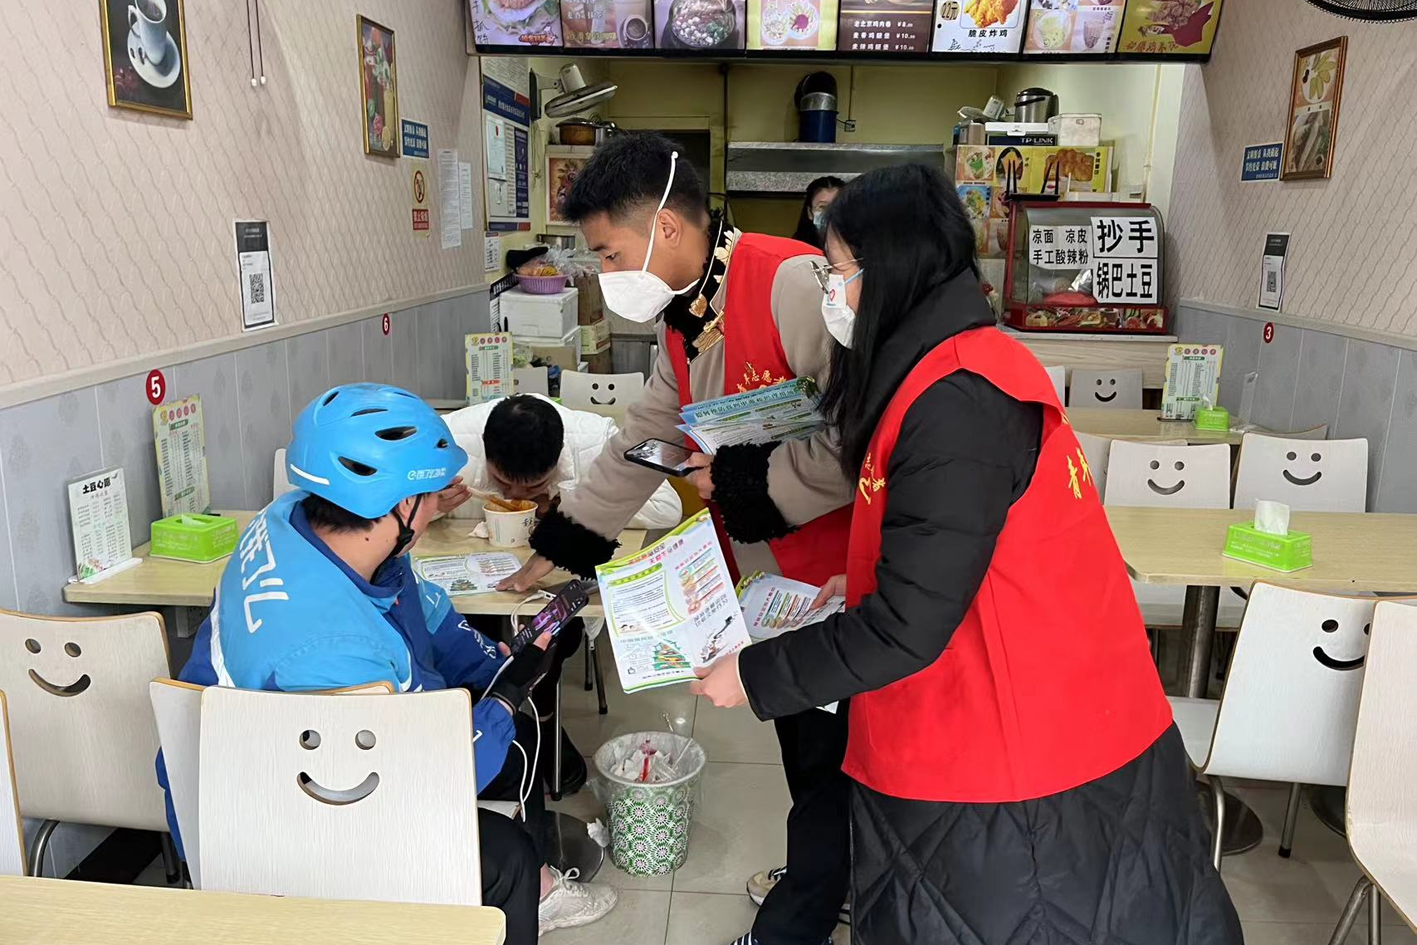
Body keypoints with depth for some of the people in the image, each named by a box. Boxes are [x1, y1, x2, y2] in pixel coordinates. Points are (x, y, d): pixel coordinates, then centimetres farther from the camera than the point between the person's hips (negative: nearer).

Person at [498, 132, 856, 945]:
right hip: (770, 576, 9)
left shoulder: (794, 284, -22)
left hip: (836, 576, -9)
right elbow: (642, 441, 17)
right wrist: (559, 550, 19)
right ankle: (827, 877, 45)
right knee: (803, 747, 23)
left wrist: (744, 482, -19)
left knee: (827, 756, 8)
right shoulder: (683, 319, 9)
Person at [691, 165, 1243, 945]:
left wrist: (754, 676, -13)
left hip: (1015, 774, -9)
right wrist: (860, 583, 10)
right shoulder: (961, 365, 8)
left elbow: (908, 627, -24)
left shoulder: (958, 405, -25)